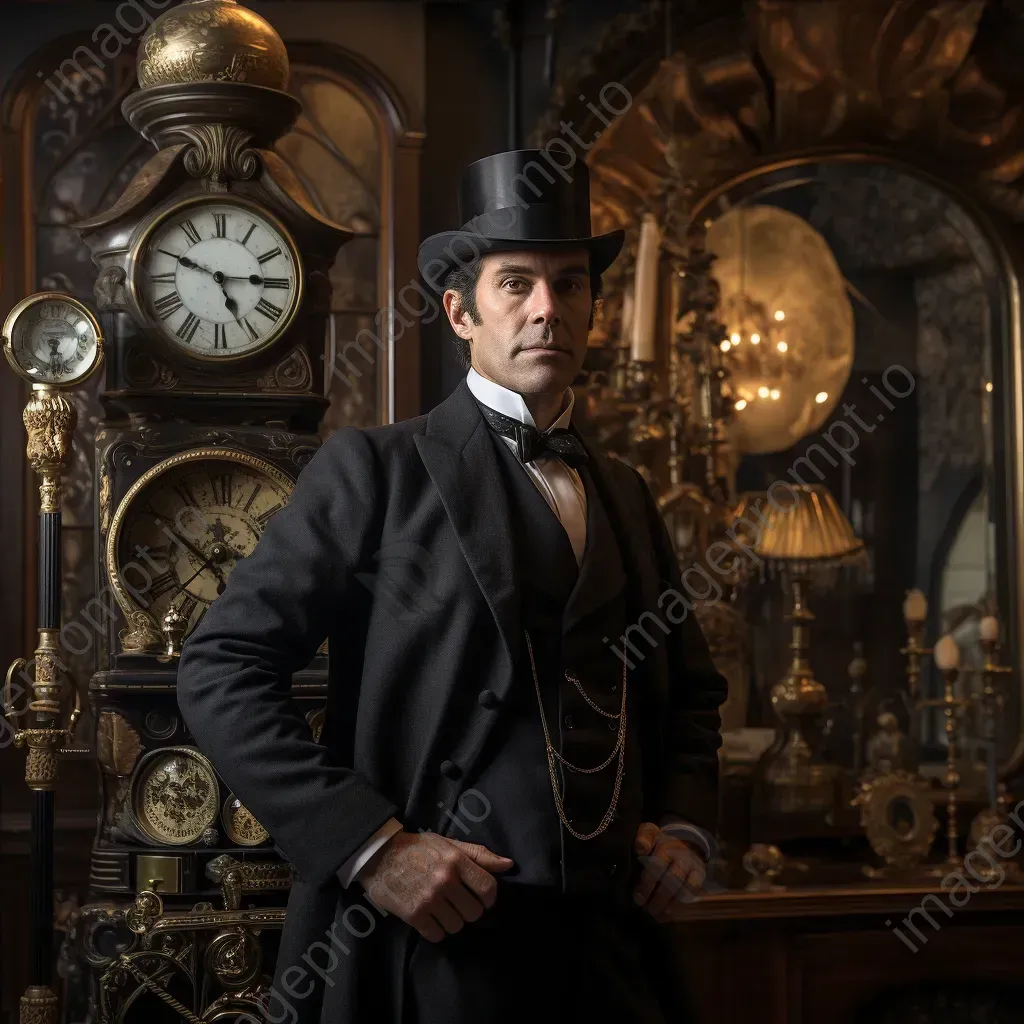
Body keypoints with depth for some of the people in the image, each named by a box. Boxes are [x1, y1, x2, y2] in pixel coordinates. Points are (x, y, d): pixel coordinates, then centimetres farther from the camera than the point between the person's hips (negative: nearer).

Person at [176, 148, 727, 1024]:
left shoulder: (626, 495, 15)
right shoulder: (377, 469, -2)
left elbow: (693, 691, 25)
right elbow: (222, 670, -8)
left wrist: (687, 828, 6)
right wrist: (369, 845, -16)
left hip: (612, 939, 5)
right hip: (433, 940, -5)